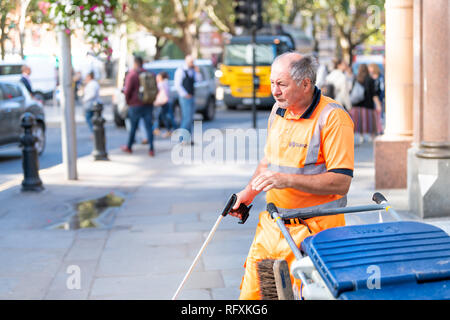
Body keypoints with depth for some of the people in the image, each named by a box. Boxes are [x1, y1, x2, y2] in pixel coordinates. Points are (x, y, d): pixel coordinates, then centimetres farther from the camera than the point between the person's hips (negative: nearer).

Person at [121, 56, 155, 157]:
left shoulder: (131, 75, -11)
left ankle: (129, 147, 26)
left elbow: (127, 91, -14)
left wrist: (127, 101, 3)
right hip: (148, 105, 4)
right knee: (149, 127, 4)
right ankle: (151, 149, -3)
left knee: (133, 127, 11)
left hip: (135, 105, -4)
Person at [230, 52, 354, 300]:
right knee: (251, 291, 8)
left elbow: (341, 182, -21)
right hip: (272, 224, 7)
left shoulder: (333, 117, -14)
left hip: (313, 230, -7)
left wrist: (287, 180, -26)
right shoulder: (278, 110, 10)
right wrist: (250, 191, 11)